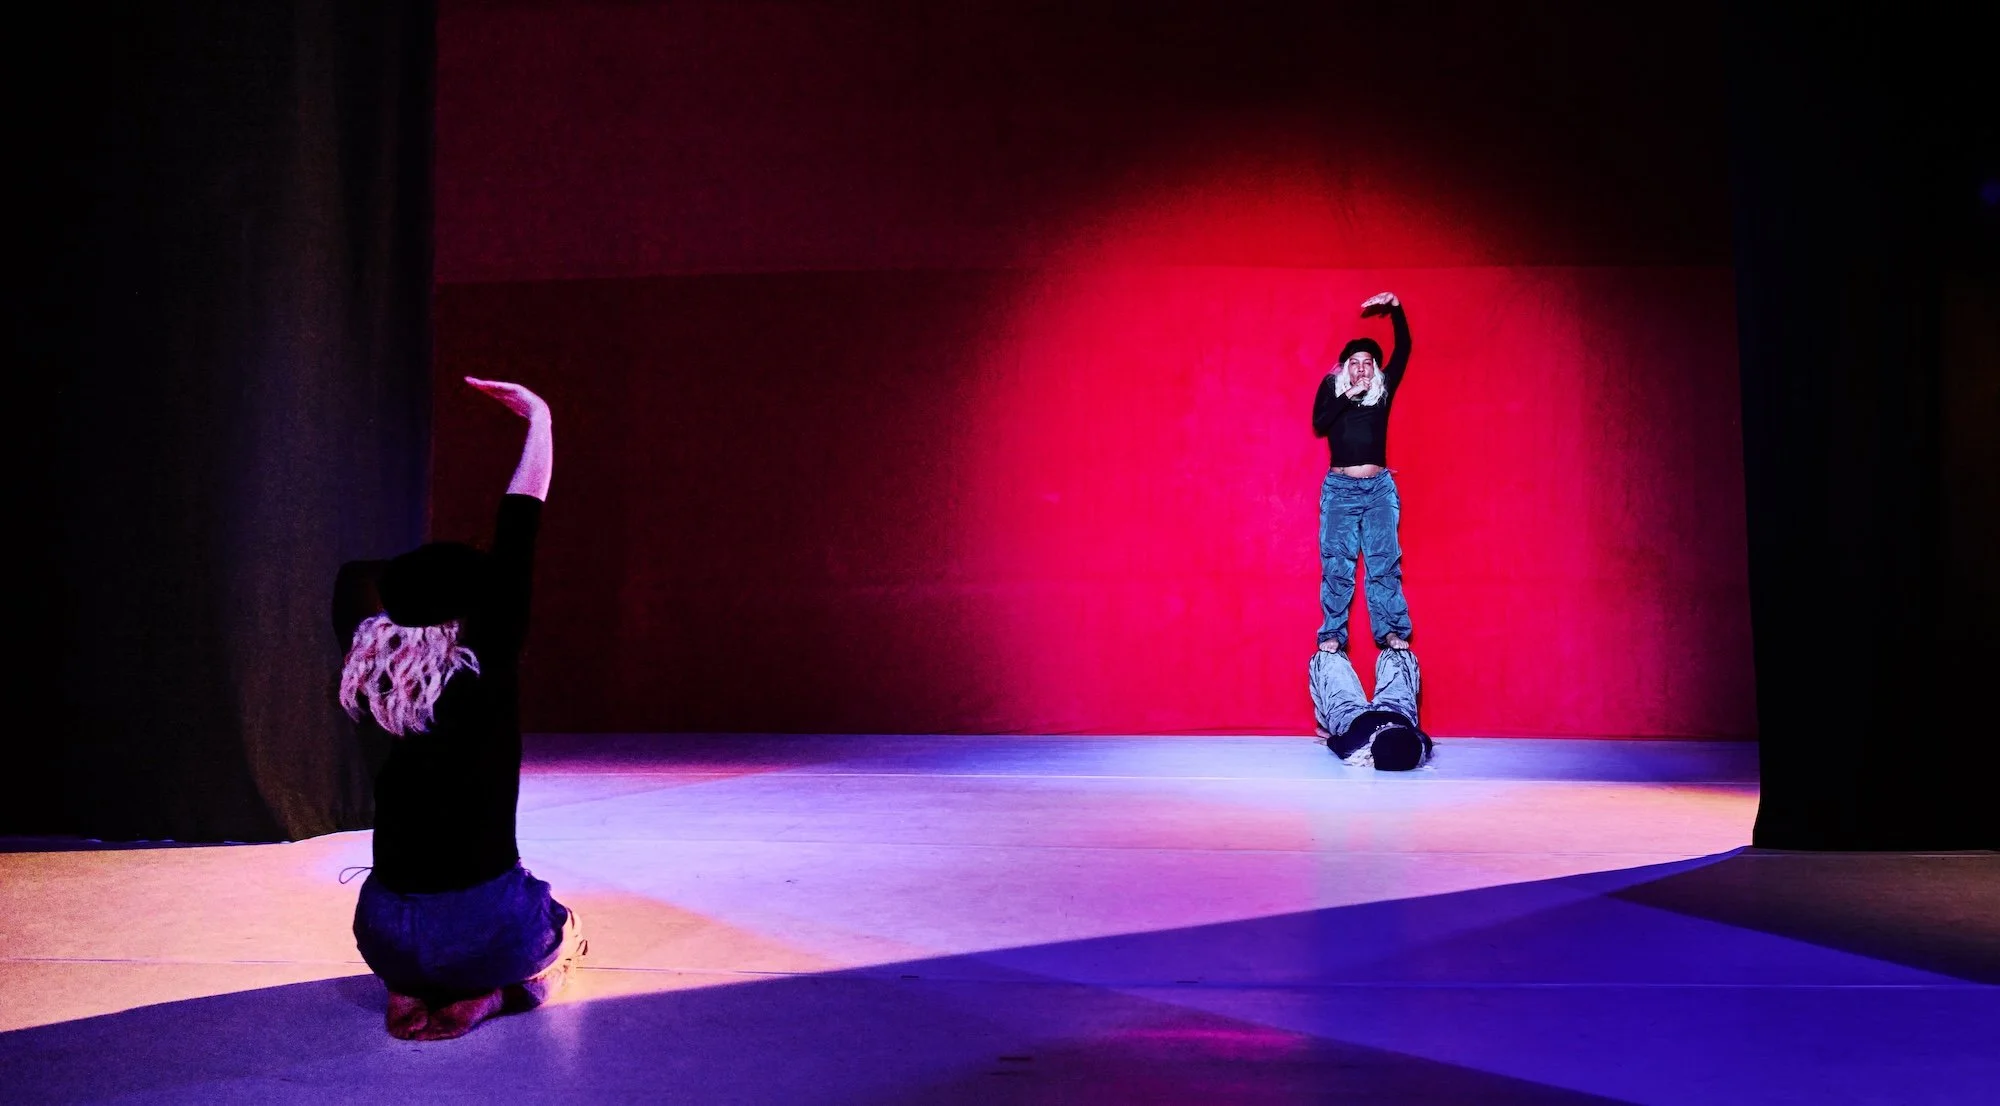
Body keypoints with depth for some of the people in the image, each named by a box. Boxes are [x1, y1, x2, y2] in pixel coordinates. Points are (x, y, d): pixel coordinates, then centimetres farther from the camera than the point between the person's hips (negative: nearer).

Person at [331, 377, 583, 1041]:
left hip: (384, 935, 4)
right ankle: (482, 996, 2)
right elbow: (517, 536, -11)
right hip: (483, 930, -4)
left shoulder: (367, 678, 0)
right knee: (561, 926, 30)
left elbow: (355, 578, 21)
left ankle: (415, 991, 9)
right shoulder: (486, 674, -14)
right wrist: (539, 419, -4)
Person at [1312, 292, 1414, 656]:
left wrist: (1395, 307, -1)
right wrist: (1348, 395, -14)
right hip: (1339, 489, -1)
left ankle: (1392, 633, -4)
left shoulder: (1383, 391, 9)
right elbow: (1318, 424, -9)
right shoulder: (1332, 389, 7)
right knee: (1336, 564, -4)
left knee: (1384, 561, -4)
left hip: (1379, 488, 1)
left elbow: (1403, 349, 7)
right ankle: (1332, 636, -4)